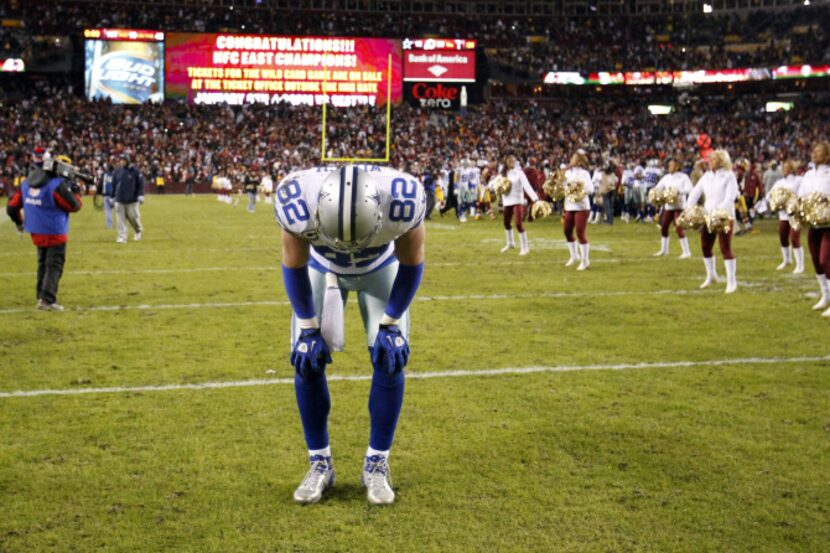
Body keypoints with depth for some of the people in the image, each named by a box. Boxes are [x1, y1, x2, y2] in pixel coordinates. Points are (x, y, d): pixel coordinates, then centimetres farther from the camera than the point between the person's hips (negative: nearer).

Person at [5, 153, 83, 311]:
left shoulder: (26, 183, 5)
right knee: (54, 266, -2)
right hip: (55, 234, -7)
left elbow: (12, 206, 8)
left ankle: (42, 297, 26)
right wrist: (76, 192, 5)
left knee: (43, 264, 21)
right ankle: (48, 300, -9)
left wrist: (19, 222, 25)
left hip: (36, 233, 7)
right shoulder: (57, 185, -18)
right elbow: (74, 206, -13)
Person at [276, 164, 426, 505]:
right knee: (307, 359, -10)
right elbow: (294, 266, -18)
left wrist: (390, 324, -16)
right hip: (321, 268, 0)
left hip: (381, 269, 0)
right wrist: (308, 327, -15)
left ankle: (377, 465, 4)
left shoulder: (404, 202, -41)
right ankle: (320, 464, 6)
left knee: (389, 358, -12)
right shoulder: (298, 203, -40)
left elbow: (411, 263, -19)